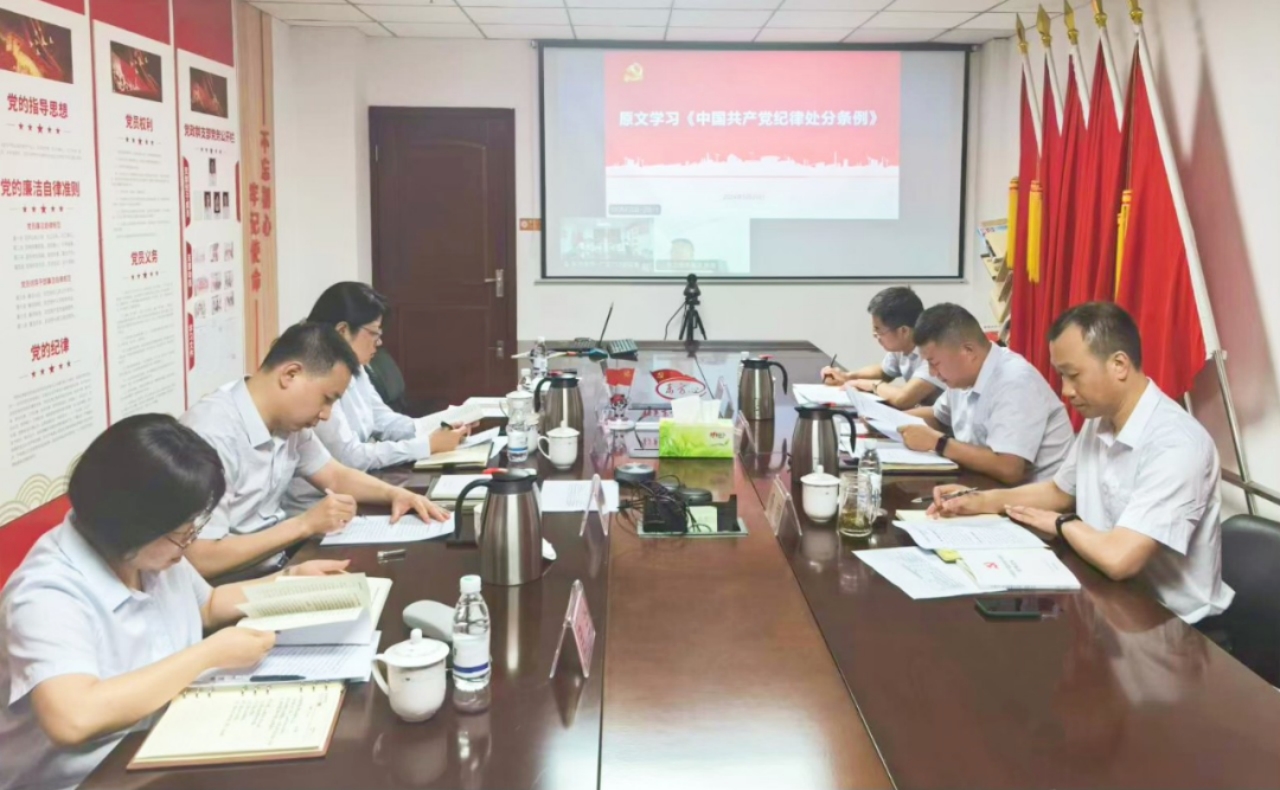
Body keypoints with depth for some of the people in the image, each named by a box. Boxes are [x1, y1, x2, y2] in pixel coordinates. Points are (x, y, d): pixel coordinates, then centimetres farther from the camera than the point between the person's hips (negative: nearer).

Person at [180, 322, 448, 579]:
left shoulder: (286, 420, 1)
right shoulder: (212, 434, -24)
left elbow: (335, 476, 16)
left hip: (275, 565, 8)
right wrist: (305, 525, -23)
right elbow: (200, 560, -27)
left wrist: (395, 494, -2)